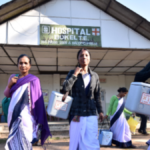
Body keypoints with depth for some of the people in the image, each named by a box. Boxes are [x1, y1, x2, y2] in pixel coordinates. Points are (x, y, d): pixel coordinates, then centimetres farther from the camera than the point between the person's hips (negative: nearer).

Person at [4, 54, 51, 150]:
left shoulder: (34, 80, -6)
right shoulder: (13, 78, 10)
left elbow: (37, 100, -7)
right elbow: (7, 95, 14)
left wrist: (38, 120, -10)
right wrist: (9, 84, -6)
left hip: (26, 115, -5)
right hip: (13, 115, 5)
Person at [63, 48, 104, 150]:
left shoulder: (95, 76, 10)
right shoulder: (72, 73, 3)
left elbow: (97, 95, 13)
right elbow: (65, 89, -13)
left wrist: (100, 111, 8)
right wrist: (75, 74, -10)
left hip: (91, 114, 2)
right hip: (77, 114, -2)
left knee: (91, 142, 3)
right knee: (77, 141, 4)